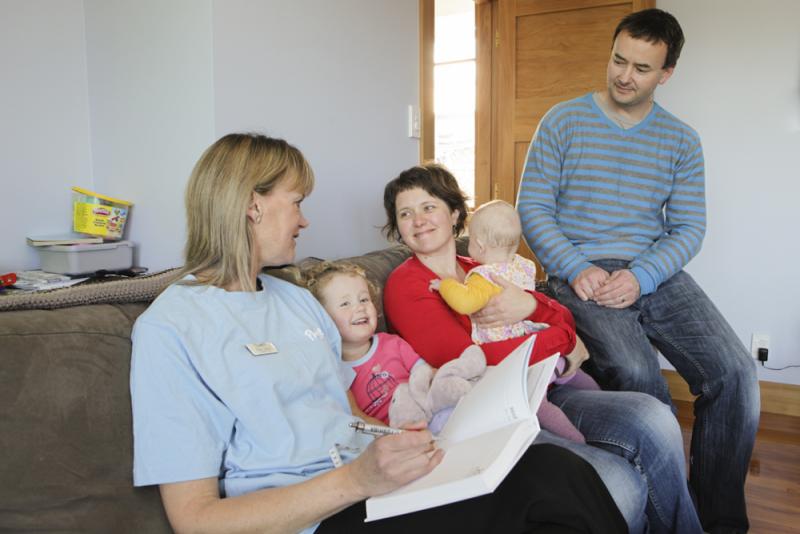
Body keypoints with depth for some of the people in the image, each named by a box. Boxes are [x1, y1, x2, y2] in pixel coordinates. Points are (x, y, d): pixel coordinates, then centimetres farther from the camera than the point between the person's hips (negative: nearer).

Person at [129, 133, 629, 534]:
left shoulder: (298, 298, 18)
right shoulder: (170, 329, -7)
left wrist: (411, 432, -2)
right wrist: (355, 480, -24)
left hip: (366, 480, 7)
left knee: (558, 470, -19)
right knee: (557, 482, -24)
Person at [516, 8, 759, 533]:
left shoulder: (681, 140, 12)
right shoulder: (564, 121, 5)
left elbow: (688, 228, 6)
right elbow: (532, 207, -1)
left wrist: (640, 277, -14)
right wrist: (576, 269, -15)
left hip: (655, 271, 3)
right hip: (582, 272, -3)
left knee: (735, 373, -17)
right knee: (638, 375, -30)